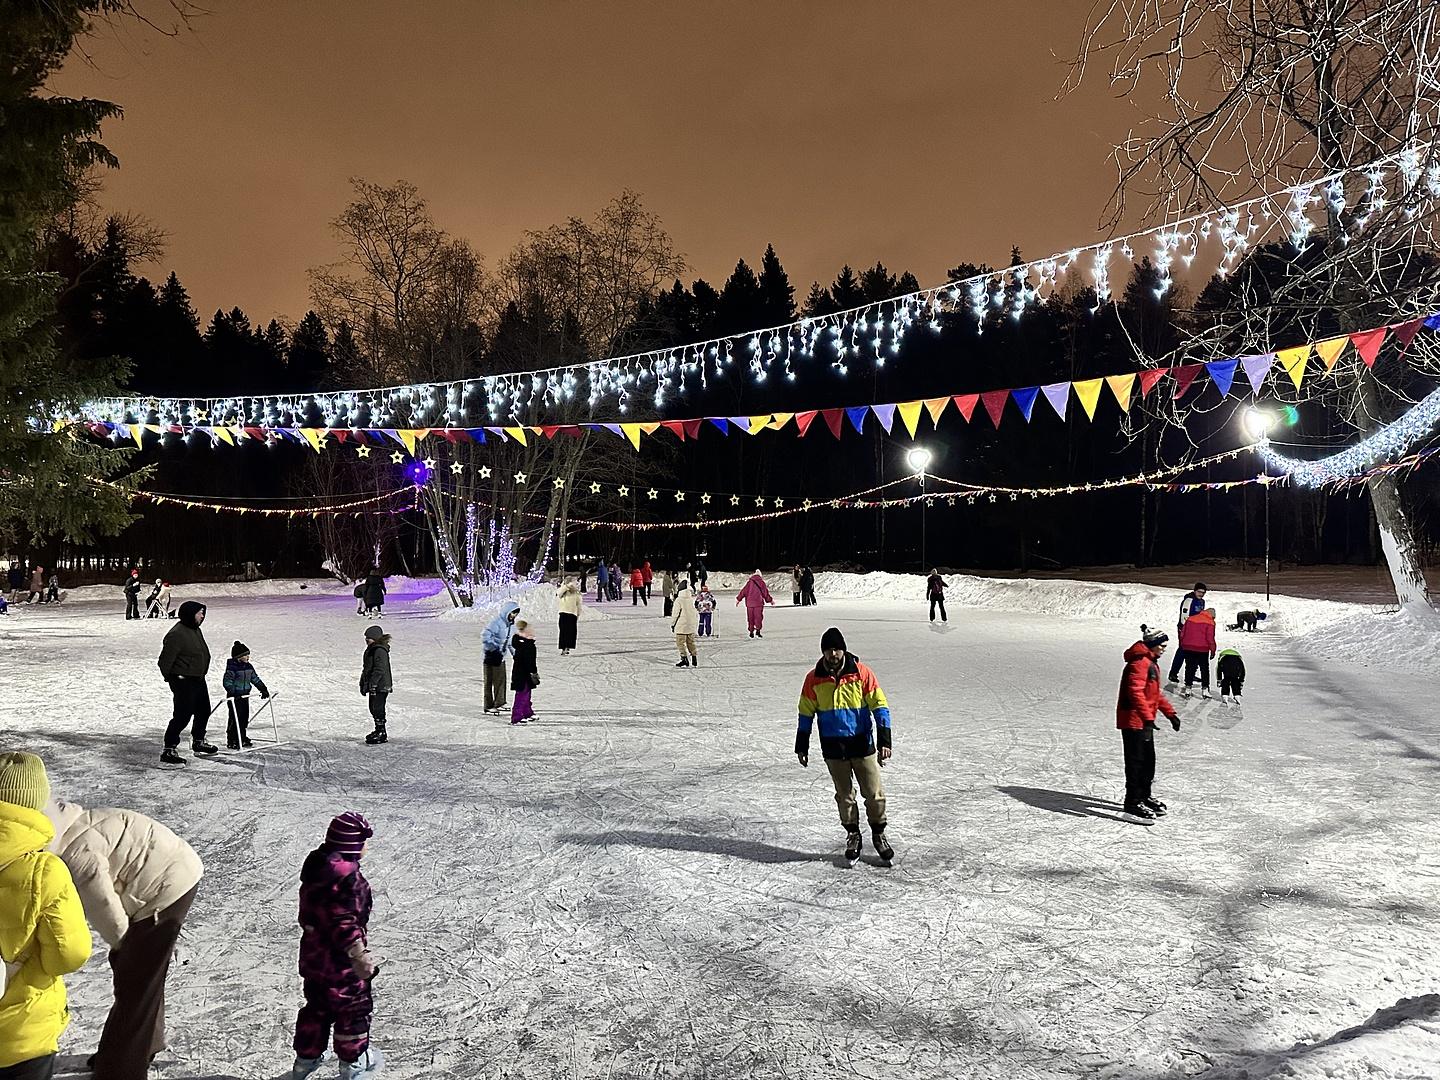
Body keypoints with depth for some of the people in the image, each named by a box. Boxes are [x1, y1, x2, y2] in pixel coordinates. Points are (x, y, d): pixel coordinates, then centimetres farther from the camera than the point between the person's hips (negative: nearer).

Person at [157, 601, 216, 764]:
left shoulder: (195, 630, 9)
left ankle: (198, 742, 39)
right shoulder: (177, 634, -22)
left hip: (198, 679, 10)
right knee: (183, 716, -9)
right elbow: (165, 660, -19)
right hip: (184, 681, -10)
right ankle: (168, 750, -2)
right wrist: (170, 677, -9)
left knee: (204, 711, 21)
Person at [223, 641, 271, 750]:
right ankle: (231, 741, 1)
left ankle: (243, 738, 22)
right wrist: (233, 693, -30)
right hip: (234, 698, -8)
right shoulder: (232, 668, -14)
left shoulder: (248, 667, 10)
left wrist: (264, 689, 15)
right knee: (234, 719, -6)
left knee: (244, 718, 11)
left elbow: (256, 679, 18)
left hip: (245, 697, 8)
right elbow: (227, 682, -20)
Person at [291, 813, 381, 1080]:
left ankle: (305, 1058, 38)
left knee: (316, 1007, 25)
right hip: (341, 960, -8)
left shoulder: (315, 863, 1)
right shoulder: (348, 875, -28)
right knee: (353, 1008, 12)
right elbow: (344, 921, -32)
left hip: (312, 955, 9)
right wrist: (358, 955, -33)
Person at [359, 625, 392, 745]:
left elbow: (379, 669, -22)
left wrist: (373, 684, -24)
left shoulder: (380, 651, -18)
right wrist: (363, 683, 24)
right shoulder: (371, 650, 16)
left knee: (378, 709, -8)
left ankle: (382, 734, -3)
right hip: (373, 685, 11)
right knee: (373, 708, 16)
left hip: (380, 686, -11)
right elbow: (366, 668, 23)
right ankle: (379, 731, 27)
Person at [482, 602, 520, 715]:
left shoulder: (511, 624, 8)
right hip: (492, 655, -8)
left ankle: (500, 703, 25)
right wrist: (495, 649, -25)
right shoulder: (496, 622, -19)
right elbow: (485, 638, -26)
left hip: (501, 656, 8)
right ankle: (489, 706, 5)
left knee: (501, 680, 13)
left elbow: (511, 640, 20)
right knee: (489, 681, 0)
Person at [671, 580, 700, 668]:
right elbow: (697, 614, 11)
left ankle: (685, 659, -5)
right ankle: (694, 661, 12)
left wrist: (672, 624, 0)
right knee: (691, 643, 14)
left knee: (681, 643, 2)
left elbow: (676, 614, -11)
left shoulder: (678, 600, -13)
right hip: (692, 626, 6)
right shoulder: (693, 600, 6)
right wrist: (696, 625, 21)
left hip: (682, 626, -6)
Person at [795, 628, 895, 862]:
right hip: (833, 747, 1)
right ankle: (852, 835, 29)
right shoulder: (814, 679, -4)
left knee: (874, 793, 4)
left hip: (863, 744, -1)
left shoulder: (861, 673, -9)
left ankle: (878, 833, 24)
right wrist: (801, 746, 7)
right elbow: (806, 713, 6)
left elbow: (879, 706, -5)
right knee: (844, 795, 12)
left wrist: (884, 741, -11)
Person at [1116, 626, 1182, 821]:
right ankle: (1133, 803, -2)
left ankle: (1144, 796, 32)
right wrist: (1147, 718, -32)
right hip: (1133, 719, -10)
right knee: (1136, 761, -6)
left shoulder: (1151, 662, 17)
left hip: (1143, 720, 10)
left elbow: (1156, 692, 27)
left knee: (1148, 760, 19)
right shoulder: (1140, 662, -18)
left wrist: (1170, 712, 25)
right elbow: (1136, 692, -27)